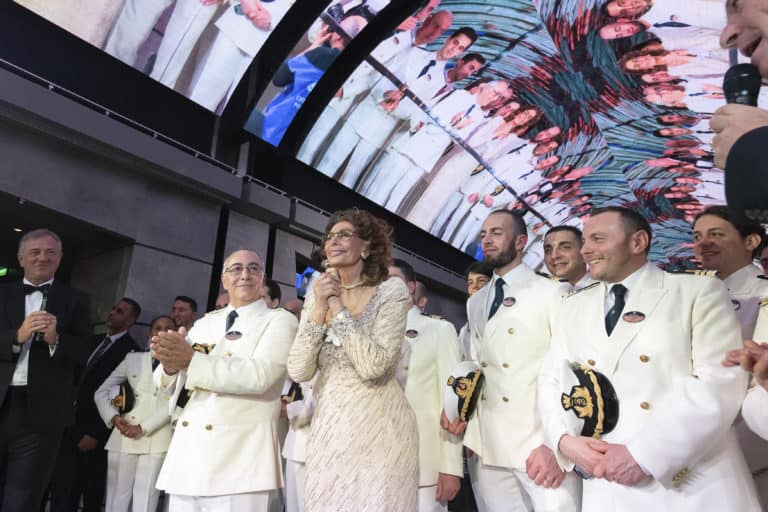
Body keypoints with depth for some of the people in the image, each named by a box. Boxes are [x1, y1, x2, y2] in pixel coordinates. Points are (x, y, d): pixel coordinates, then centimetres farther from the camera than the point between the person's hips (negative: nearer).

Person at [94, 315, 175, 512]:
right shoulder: (133, 358, 12)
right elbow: (101, 392, 14)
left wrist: (143, 428, -13)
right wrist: (113, 417, -4)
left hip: (156, 440, -2)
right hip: (123, 439, 2)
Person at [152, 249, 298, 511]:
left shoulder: (280, 320, -1)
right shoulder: (204, 323, 15)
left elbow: (259, 375, -18)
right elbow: (165, 384, 9)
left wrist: (191, 359, -22)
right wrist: (171, 363, -14)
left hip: (239, 459, -4)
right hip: (187, 456, 5)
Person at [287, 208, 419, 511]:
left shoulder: (391, 290, -9)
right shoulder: (317, 295, 3)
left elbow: (373, 365, -21)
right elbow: (298, 372, -5)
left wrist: (337, 308, -17)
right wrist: (319, 308, -14)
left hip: (377, 428, -4)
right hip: (328, 427, 4)